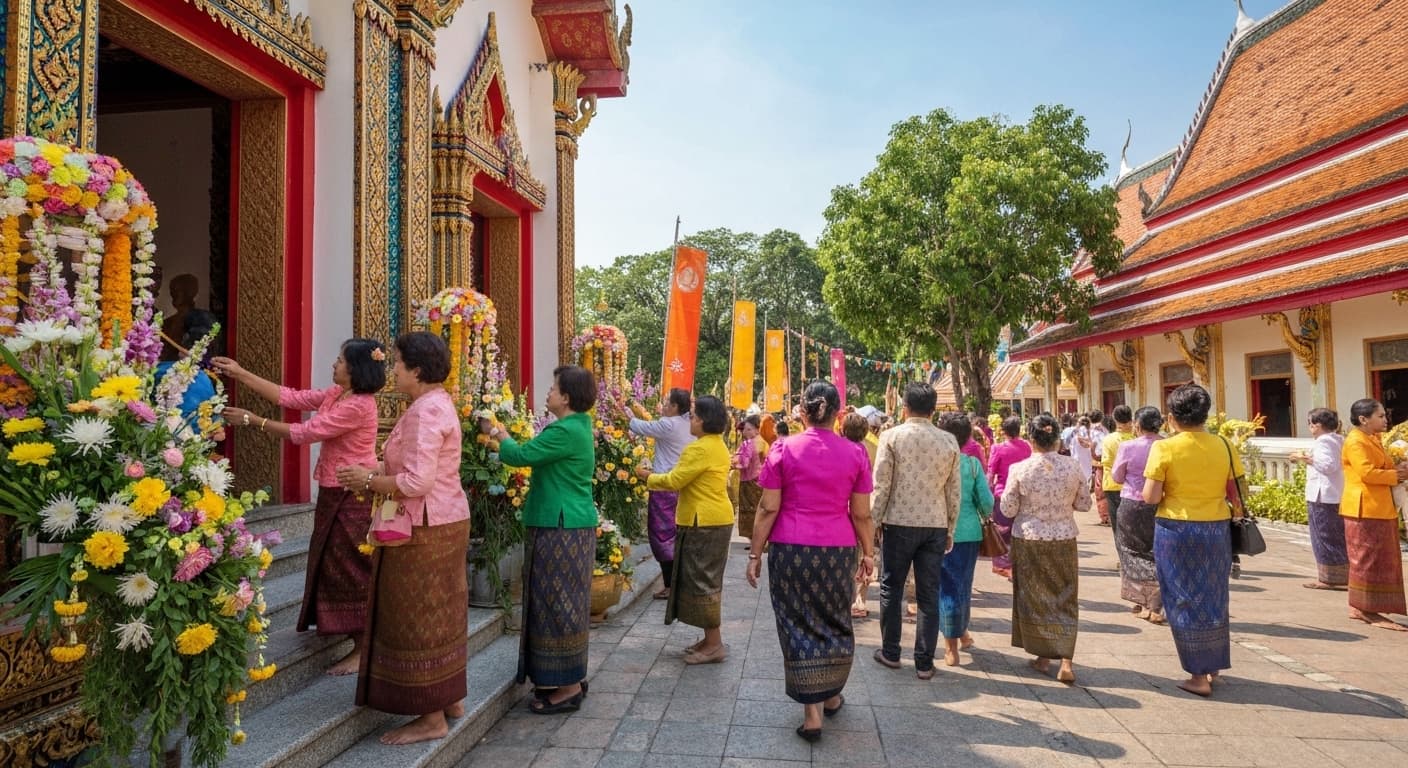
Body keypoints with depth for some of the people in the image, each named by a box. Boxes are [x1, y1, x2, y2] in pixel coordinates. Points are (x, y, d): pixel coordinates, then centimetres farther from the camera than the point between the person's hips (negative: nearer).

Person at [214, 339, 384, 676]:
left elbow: (304, 433, -19)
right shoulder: (335, 394, 8)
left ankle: (363, 649, 8)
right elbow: (289, 397, 9)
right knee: (332, 564, 16)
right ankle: (356, 635, 29)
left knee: (350, 568, -2)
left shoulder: (359, 406, -22)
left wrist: (252, 420, -11)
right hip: (335, 493, 10)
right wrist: (239, 374, 7)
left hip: (352, 496, -10)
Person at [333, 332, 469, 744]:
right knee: (439, 614, 18)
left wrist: (367, 482, -13)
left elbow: (416, 482, -27)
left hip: (424, 530, -10)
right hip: (443, 522, 11)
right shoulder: (437, 403, 12)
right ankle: (450, 697, 30)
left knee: (419, 618, 0)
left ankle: (432, 718, 10)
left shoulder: (425, 412, -21)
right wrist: (376, 469, 5)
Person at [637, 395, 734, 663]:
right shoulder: (718, 445, 13)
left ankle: (714, 645, 4)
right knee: (707, 580, 16)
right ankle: (711, 640, 23)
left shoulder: (699, 449, -19)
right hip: (716, 519, 10)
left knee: (701, 581, -2)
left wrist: (648, 477, -1)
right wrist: (657, 477, 13)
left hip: (704, 523, -10)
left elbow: (674, 481, -17)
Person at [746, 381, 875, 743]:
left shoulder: (783, 448, -4)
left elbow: (768, 509, -4)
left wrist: (755, 554, 3)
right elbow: (862, 514, 2)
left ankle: (812, 712, 10)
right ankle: (831, 696, 36)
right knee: (835, 621, 19)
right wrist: (868, 552, 14)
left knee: (799, 625, 8)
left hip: (791, 549, -2)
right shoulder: (855, 453, 0)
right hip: (837, 550, 2)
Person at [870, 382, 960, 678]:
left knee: (892, 588, 12)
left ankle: (890, 653, 22)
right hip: (935, 525, 2)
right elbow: (954, 492, 5)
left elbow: (881, 485, -8)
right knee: (928, 594, 8)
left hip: (899, 522, -2)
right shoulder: (949, 441, 2)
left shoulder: (892, 437, -7)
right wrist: (950, 529, 14)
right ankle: (924, 663, 13)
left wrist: (873, 521, 2)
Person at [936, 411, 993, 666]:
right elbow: (987, 500, -3)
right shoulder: (973, 464, -3)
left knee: (947, 586, 6)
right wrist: (984, 517, 18)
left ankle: (951, 647, 8)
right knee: (963, 585, 19)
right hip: (969, 531, 2)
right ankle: (961, 632, 38)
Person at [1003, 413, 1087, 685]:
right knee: (1065, 598, 12)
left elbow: (1009, 510, -8)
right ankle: (1066, 660, 6)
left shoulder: (1019, 469, -14)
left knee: (1034, 598, 13)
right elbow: (1084, 504, 2)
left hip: (1029, 541, -1)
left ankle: (1042, 656, 23)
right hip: (1064, 540, 2)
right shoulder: (1072, 466, -8)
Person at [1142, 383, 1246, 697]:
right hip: (1216, 531, 3)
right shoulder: (1224, 446, -3)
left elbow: (1150, 497, -14)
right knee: (1214, 599, 19)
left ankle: (1199, 676, 13)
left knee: (1185, 601, 8)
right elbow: (1239, 493, -1)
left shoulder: (1164, 448, -12)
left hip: (1176, 531, -3)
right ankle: (1214, 667, 32)